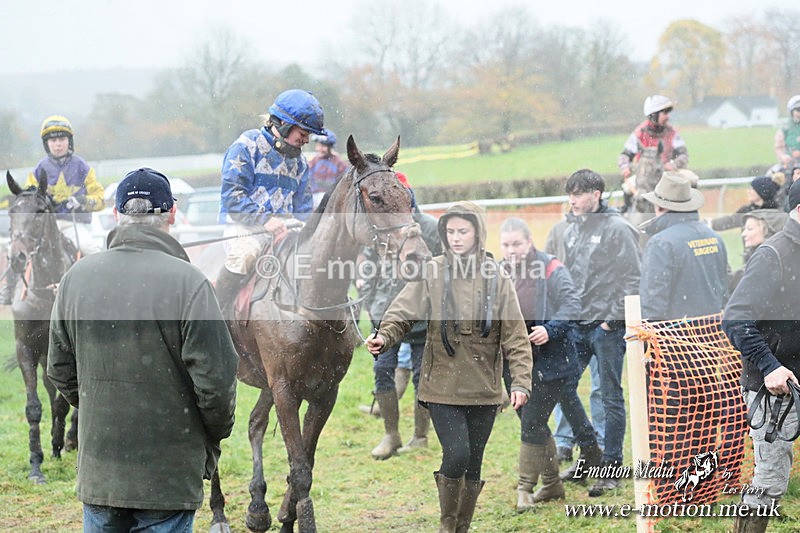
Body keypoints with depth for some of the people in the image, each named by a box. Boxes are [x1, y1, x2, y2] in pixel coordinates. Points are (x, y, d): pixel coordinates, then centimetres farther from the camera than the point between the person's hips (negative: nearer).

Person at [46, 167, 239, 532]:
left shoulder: (76, 277, 1)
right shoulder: (188, 282, -14)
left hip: (97, 472, 4)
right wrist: (216, 436, 3)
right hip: (168, 473, -4)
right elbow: (216, 378, -15)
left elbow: (60, 372, 9)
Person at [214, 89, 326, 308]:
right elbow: (232, 196, -13)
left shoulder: (299, 161, 18)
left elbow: (303, 210, 22)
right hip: (243, 226, -7)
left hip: (282, 230, 7)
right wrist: (265, 220, -23)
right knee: (245, 254, -37)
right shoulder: (247, 146, -5)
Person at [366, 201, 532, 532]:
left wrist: (520, 381, -11)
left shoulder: (496, 280, 1)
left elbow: (516, 337, 0)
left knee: (473, 465, 8)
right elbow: (404, 311, -9)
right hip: (442, 386, -2)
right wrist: (384, 337, -29)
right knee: (457, 454, -16)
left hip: (483, 390, 2)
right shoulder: (432, 273, -1)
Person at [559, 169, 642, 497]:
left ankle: (612, 466, 8)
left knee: (611, 397, 0)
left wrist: (614, 319, -14)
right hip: (576, 325, 7)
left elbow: (632, 280, -11)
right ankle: (587, 453, 19)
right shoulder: (572, 232, 12)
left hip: (607, 327, -7)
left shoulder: (617, 229, -9)